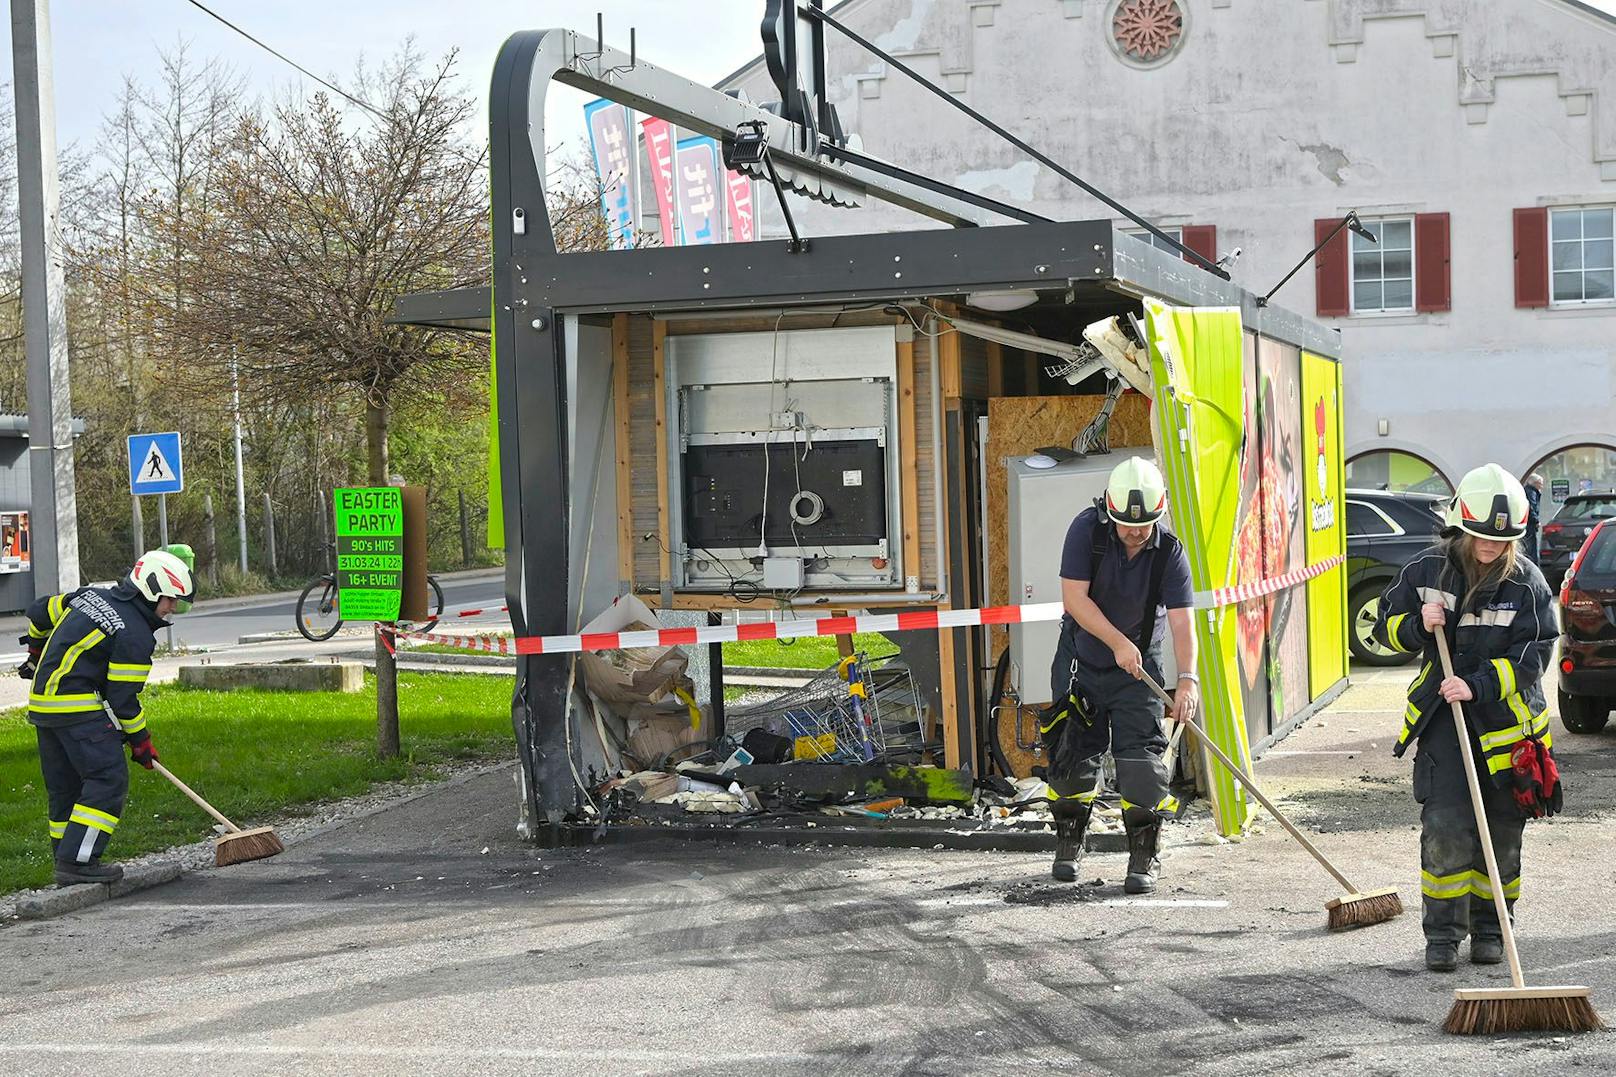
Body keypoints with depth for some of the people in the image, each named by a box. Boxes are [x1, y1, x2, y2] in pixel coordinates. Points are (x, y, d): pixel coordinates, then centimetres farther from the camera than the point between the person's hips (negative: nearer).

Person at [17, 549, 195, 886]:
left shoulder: (92, 595, 12)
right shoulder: (135, 634, -13)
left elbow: (40, 612, 24)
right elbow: (122, 696, -12)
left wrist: (38, 653, 42)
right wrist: (140, 740, 0)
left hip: (43, 701, 10)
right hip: (78, 707, -10)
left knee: (64, 785, 13)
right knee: (108, 779, -9)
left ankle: (67, 863, 16)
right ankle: (78, 861, -15)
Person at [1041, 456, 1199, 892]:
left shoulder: (1169, 552, -16)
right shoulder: (1086, 530, -17)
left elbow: (1181, 620, -22)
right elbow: (1074, 597, -20)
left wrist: (1188, 679, -35)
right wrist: (1118, 643, -27)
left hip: (1139, 666, 0)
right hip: (1081, 659, 1)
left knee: (1141, 756, -10)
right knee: (1074, 754, 5)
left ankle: (1144, 856, 1)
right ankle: (1068, 841, 25)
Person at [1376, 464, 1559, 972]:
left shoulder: (1527, 583, -6)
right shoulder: (1426, 570, 0)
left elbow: (1532, 656, -10)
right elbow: (1389, 624, 11)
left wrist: (1478, 686, -22)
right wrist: (1419, 626, -11)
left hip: (1505, 720, 0)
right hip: (1442, 720, 0)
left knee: (1502, 834, 8)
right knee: (1445, 830, -8)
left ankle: (1489, 929, 23)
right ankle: (1443, 934, 2)